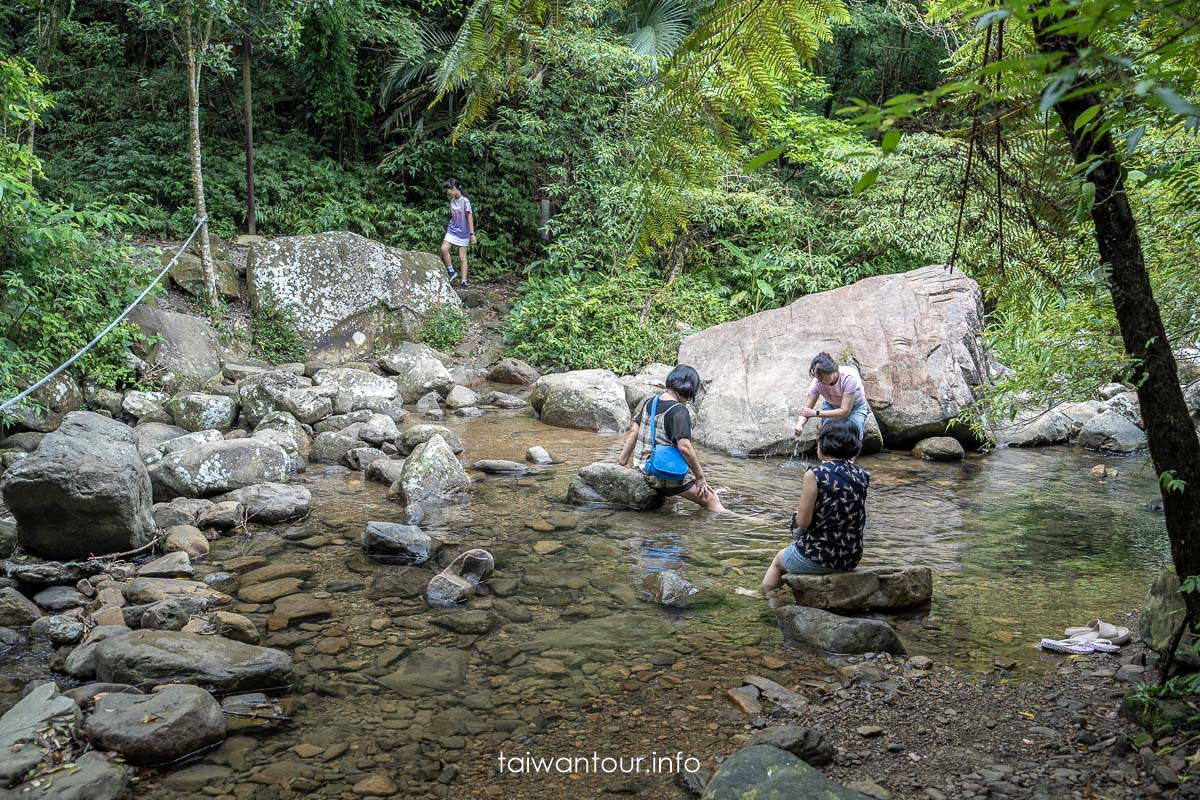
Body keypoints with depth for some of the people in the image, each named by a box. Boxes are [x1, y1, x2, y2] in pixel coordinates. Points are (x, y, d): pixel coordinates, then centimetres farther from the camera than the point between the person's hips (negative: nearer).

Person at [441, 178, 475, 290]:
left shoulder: (465, 201, -14)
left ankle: (464, 282, 4)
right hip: (452, 229, 5)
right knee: (444, 249, -16)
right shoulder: (452, 201, 5)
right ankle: (451, 271, 1)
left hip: (463, 232, -5)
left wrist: (472, 234, -13)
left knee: (462, 257, -2)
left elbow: (470, 218, -13)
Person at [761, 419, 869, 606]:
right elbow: (861, 520, 9)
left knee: (779, 559, 27)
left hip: (817, 558, -6)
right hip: (852, 558, 6)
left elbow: (802, 522, -14)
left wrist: (799, 510, 7)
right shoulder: (861, 475, 0)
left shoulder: (815, 474, -16)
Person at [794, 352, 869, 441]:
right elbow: (806, 410, -21)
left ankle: (861, 423, 10)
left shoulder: (849, 378, -37)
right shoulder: (817, 382, -28)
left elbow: (844, 411, -35)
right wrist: (799, 424, -44)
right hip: (831, 405, 2)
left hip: (854, 406, -2)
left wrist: (815, 413, -37)